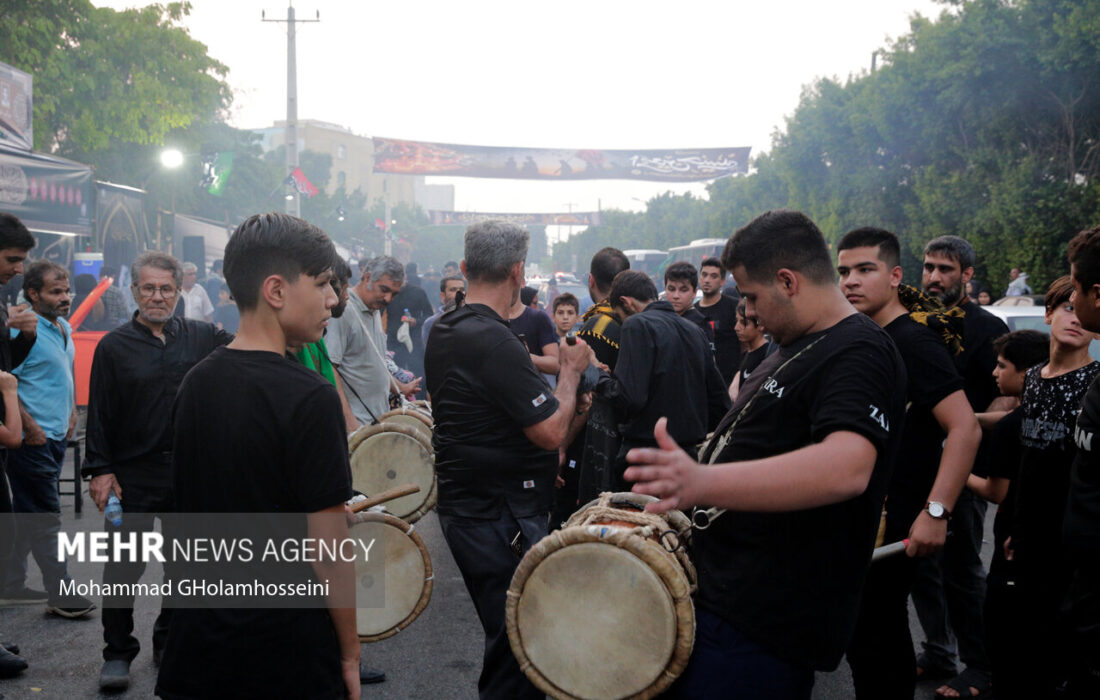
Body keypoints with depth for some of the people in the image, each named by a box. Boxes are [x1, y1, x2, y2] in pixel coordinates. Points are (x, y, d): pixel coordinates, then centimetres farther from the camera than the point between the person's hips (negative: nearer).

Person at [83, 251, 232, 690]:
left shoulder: (200, 337, 5)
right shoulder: (114, 346, -2)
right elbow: (99, 414, -2)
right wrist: (99, 470, -8)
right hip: (134, 476, -3)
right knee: (125, 565, 0)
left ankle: (172, 642, 28)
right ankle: (118, 653, 13)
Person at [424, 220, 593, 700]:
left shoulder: (443, 332, 9)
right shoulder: (493, 341, -22)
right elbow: (551, 431, -21)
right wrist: (571, 372, -6)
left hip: (464, 507, 10)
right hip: (501, 519, -10)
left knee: (507, 640, 20)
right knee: (519, 645, -1)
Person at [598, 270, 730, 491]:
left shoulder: (637, 325, -9)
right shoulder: (695, 330, 13)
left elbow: (629, 400, -20)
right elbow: (721, 403, 13)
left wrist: (600, 379, -3)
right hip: (690, 454, 7)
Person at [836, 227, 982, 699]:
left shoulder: (912, 342, -16)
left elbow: (965, 428, -25)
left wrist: (935, 512, -31)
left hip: (893, 527, -9)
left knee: (877, 641, -2)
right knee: (864, 638, 18)